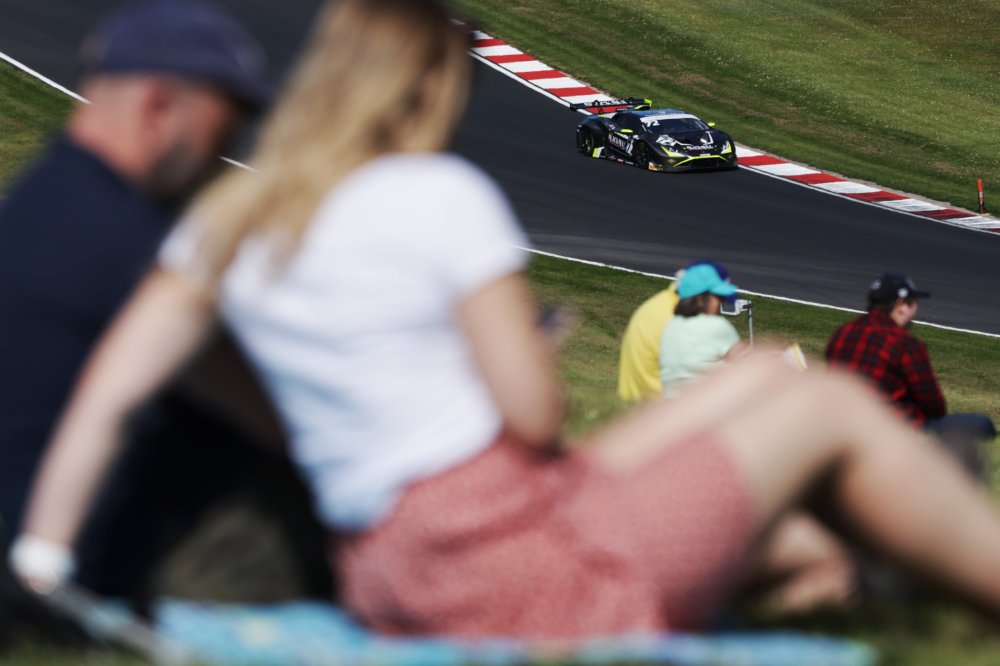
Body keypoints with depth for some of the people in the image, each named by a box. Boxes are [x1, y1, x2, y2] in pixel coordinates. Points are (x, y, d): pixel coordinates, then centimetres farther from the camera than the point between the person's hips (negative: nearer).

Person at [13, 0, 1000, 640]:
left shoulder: (230, 221, 7)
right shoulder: (443, 195, -13)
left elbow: (106, 393, 0)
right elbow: (533, 415, -13)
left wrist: (40, 562, 1)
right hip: (515, 564, -8)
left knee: (763, 378, 21)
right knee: (833, 410, 7)